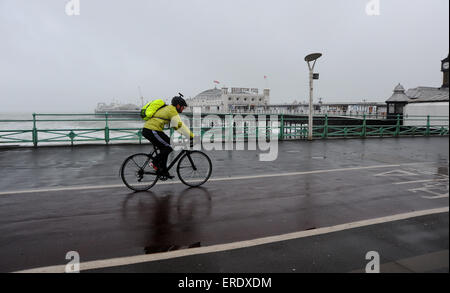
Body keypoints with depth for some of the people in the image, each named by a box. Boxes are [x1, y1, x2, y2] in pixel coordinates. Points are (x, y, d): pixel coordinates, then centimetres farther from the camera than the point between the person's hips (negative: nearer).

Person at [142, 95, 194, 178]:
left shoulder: (168, 109, 24)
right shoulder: (172, 111, -7)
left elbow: (176, 126, 29)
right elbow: (181, 126, -13)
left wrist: (186, 134, 25)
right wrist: (192, 136, -9)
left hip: (146, 130, 10)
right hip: (152, 131, -10)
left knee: (164, 149, 15)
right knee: (169, 147, -4)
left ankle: (163, 171, 16)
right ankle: (155, 162, 0)